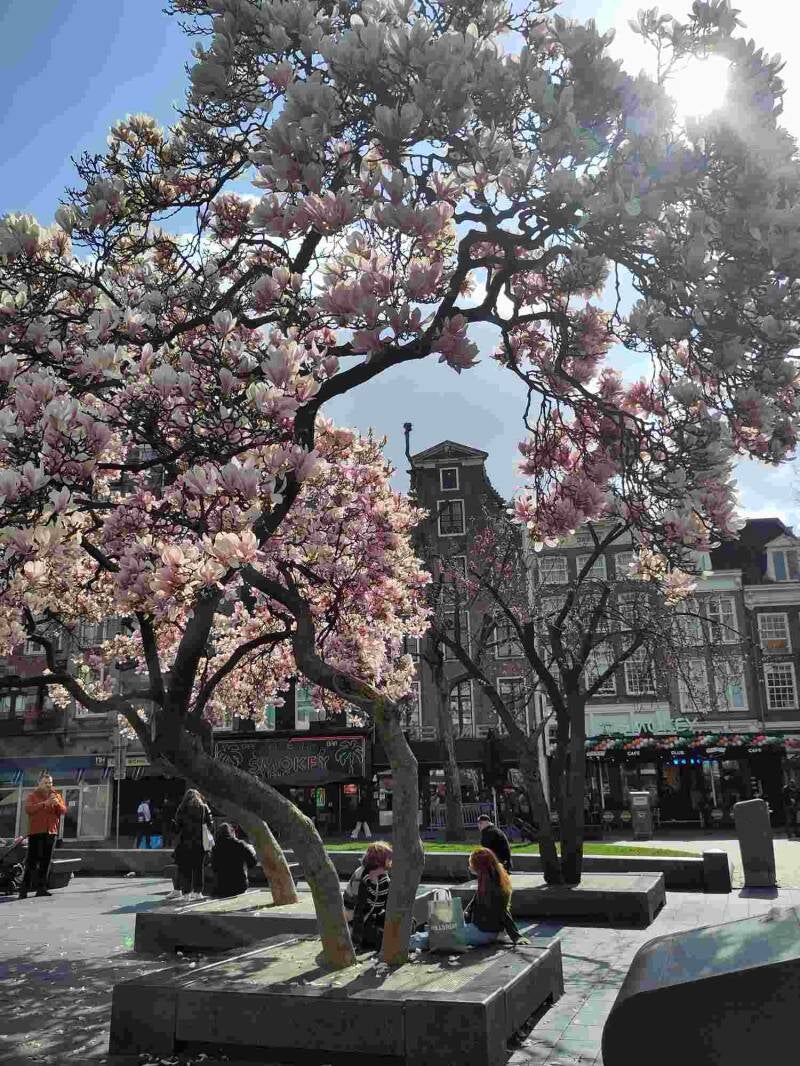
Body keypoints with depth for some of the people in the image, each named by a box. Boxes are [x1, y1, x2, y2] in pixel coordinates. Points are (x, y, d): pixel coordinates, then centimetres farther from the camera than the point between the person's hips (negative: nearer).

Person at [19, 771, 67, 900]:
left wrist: (57, 803, -16)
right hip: (36, 832, -4)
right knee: (32, 861, -7)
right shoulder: (33, 796, 4)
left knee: (46, 861, 4)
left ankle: (41, 888, 9)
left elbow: (64, 810, 3)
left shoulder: (57, 795, 14)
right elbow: (28, 809, -14)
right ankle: (24, 889, -5)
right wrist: (45, 803, -23)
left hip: (51, 832, 4)